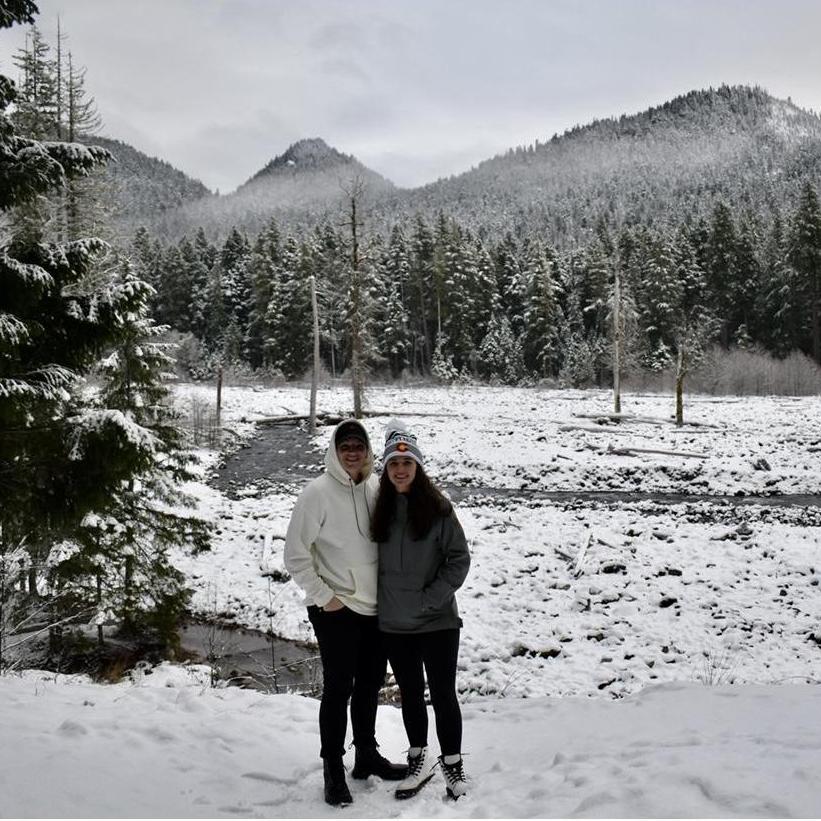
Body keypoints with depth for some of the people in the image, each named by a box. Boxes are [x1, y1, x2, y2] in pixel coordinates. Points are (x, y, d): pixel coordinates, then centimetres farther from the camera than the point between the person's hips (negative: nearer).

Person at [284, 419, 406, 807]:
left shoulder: (374, 488, 2)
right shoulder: (318, 493, -13)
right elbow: (295, 555, -11)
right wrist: (324, 596, -13)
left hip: (376, 607, 6)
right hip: (337, 611, -5)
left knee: (370, 684, 16)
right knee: (338, 688, 1)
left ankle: (367, 754, 33)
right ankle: (333, 768, 15)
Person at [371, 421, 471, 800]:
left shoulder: (438, 508, -9)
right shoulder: (381, 509, 2)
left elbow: (459, 559, -8)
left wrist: (430, 598, -13)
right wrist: (384, 599, 3)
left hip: (437, 621, -4)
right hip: (394, 624, 4)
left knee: (443, 694, 4)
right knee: (410, 694, 16)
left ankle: (453, 766, 20)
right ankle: (419, 761, 31)